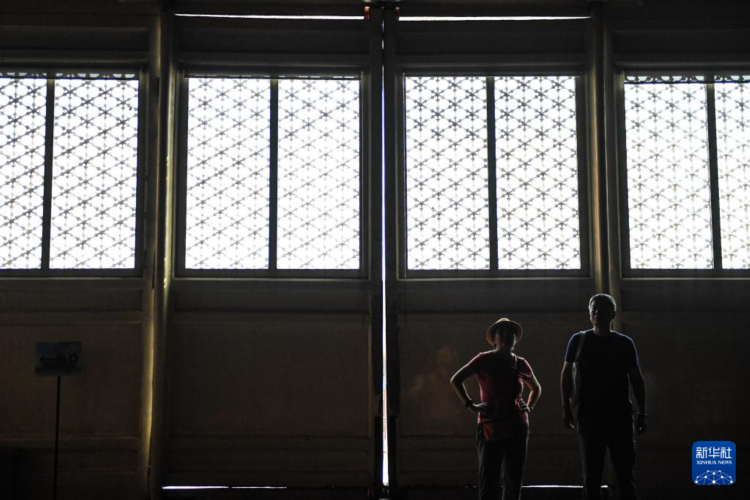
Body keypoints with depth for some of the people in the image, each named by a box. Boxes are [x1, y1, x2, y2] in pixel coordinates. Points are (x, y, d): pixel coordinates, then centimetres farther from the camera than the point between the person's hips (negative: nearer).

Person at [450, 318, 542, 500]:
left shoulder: (521, 364, 6)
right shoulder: (484, 360, -5)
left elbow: (536, 389, 24)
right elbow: (456, 380, -3)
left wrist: (529, 407, 9)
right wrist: (470, 405, -8)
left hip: (517, 429, 4)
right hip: (490, 429, -4)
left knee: (514, 481, 7)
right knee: (489, 481, -5)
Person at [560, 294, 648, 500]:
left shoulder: (625, 343, 6)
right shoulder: (579, 340, 5)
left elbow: (636, 379, 8)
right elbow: (566, 374, 8)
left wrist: (642, 412, 2)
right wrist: (566, 407, -1)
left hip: (620, 414, 0)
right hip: (589, 414, 0)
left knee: (624, 471, -1)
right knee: (591, 473, 2)